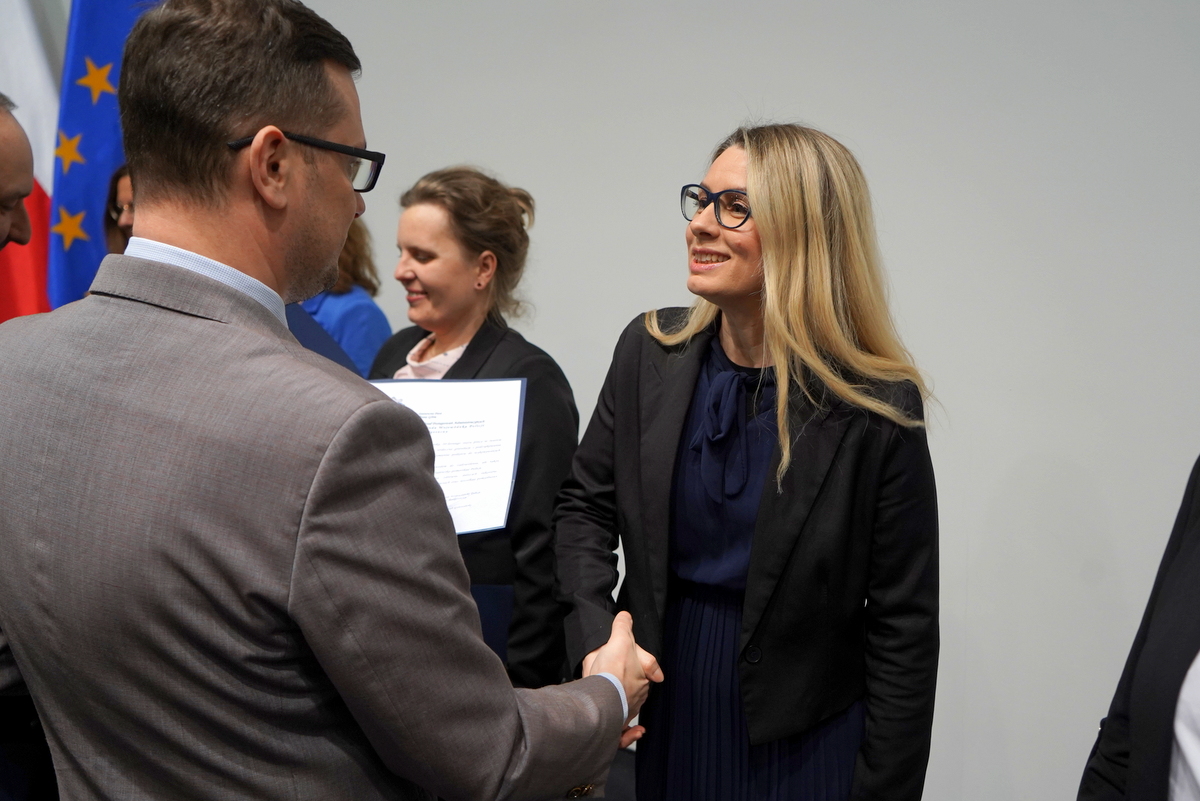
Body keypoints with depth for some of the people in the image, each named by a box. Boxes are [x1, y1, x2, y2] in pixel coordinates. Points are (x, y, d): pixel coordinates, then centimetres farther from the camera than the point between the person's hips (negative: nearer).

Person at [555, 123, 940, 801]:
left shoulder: (877, 406, -18)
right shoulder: (651, 352, -6)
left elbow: (904, 626, -12)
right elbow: (585, 504, 3)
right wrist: (594, 643, -12)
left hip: (804, 739, -3)